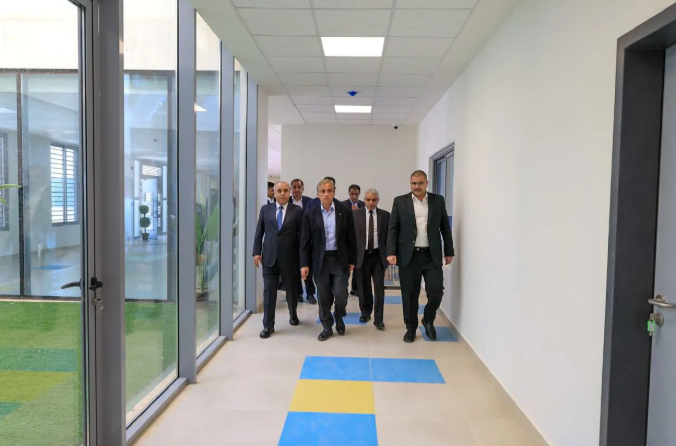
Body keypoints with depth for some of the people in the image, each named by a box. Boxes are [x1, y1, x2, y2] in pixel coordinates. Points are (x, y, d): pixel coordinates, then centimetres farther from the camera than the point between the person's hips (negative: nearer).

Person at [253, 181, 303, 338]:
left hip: (289, 258, -1)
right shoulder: (265, 209, 5)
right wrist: (257, 252, -1)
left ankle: (293, 315, 39)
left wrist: (302, 257, -5)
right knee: (269, 291, 2)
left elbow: (302, 235, -2)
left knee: (291, 290, 14)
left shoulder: (297, 211, -2)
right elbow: (259, 232, 7)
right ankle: (268, 325, 11)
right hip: (269, 257, 1)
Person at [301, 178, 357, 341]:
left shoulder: (345, 212, 0)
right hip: (320, 260, 1)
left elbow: (351, 238, 4)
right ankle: (327, 327, 24)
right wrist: (304, 264, -5)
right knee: (324, 297, 6)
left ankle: (339, 317, 28)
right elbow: (305, 241, -1)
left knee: (340, 295, -3)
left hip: (340, 259, 0)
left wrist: (352, 260, 3)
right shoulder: (310, 214, -1)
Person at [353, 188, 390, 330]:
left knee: (379, 287, -1)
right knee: (364, 287, 11)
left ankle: (378, 319, 8)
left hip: (378, 255, 0)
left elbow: (389, 236, 4)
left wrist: (388, 253, -1)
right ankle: (365, 312, 31)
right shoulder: (355, 214, 0)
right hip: (362, 255, 0)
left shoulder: (385, 215, 2)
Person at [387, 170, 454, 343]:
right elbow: (393, 229, -1)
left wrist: (449, 252, 8)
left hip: (432, 256, 1)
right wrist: (391, 252, -11)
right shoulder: (400, 201, 1)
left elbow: (445, 227, 9)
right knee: (410, 295, 6)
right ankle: (411, 328, 23)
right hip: (408, 256, -1)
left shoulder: (438, 200, 5)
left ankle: (428, 320, 27)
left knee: (436, 292, -2)